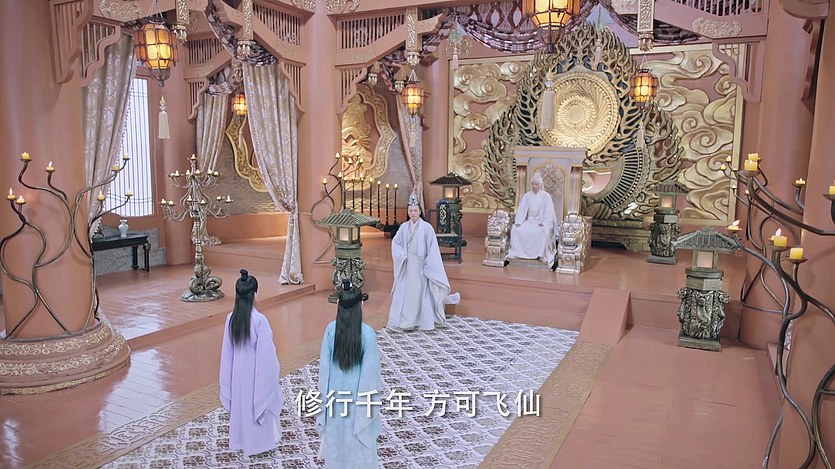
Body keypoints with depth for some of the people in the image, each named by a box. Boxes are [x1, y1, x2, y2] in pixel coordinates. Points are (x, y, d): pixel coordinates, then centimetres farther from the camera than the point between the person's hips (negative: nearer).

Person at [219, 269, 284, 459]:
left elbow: (227, 351, 0)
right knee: (257, 404, 15)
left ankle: (241, 440, 38)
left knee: (239, 404, 21)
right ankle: (257, 442, 30)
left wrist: (228, 378, 12)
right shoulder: (259, 320, -25)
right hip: (256, 371, -4)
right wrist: (273, 371, -5)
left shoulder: (231, 318, -10)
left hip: (237, 370, 5)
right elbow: (266, 353, -20)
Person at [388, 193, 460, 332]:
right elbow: (395, 242, 7)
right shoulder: (404, 227, 5)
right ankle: (404, 321, 13)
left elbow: (432, 248, -8)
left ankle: (423, 321, 13)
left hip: (420, 266, -4)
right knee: (404, 292, 5)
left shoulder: (426, 227, -8)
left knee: (420, 292, 2)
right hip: (406, 266, 4)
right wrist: (402, 255, -9)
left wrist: (430, 266, -13)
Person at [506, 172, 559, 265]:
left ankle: (543, 254, -26)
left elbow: (549, 212, -7)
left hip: (542, 222, -3)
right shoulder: (527, 196, 6)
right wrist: (518, 222, -14)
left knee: (545, 231, -37)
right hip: (529, 221, 3)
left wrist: (544, 223, -22)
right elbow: (521, 210, 2)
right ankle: (516, 252, -16)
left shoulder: (546, 196, -3)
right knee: (515, 228, -22)